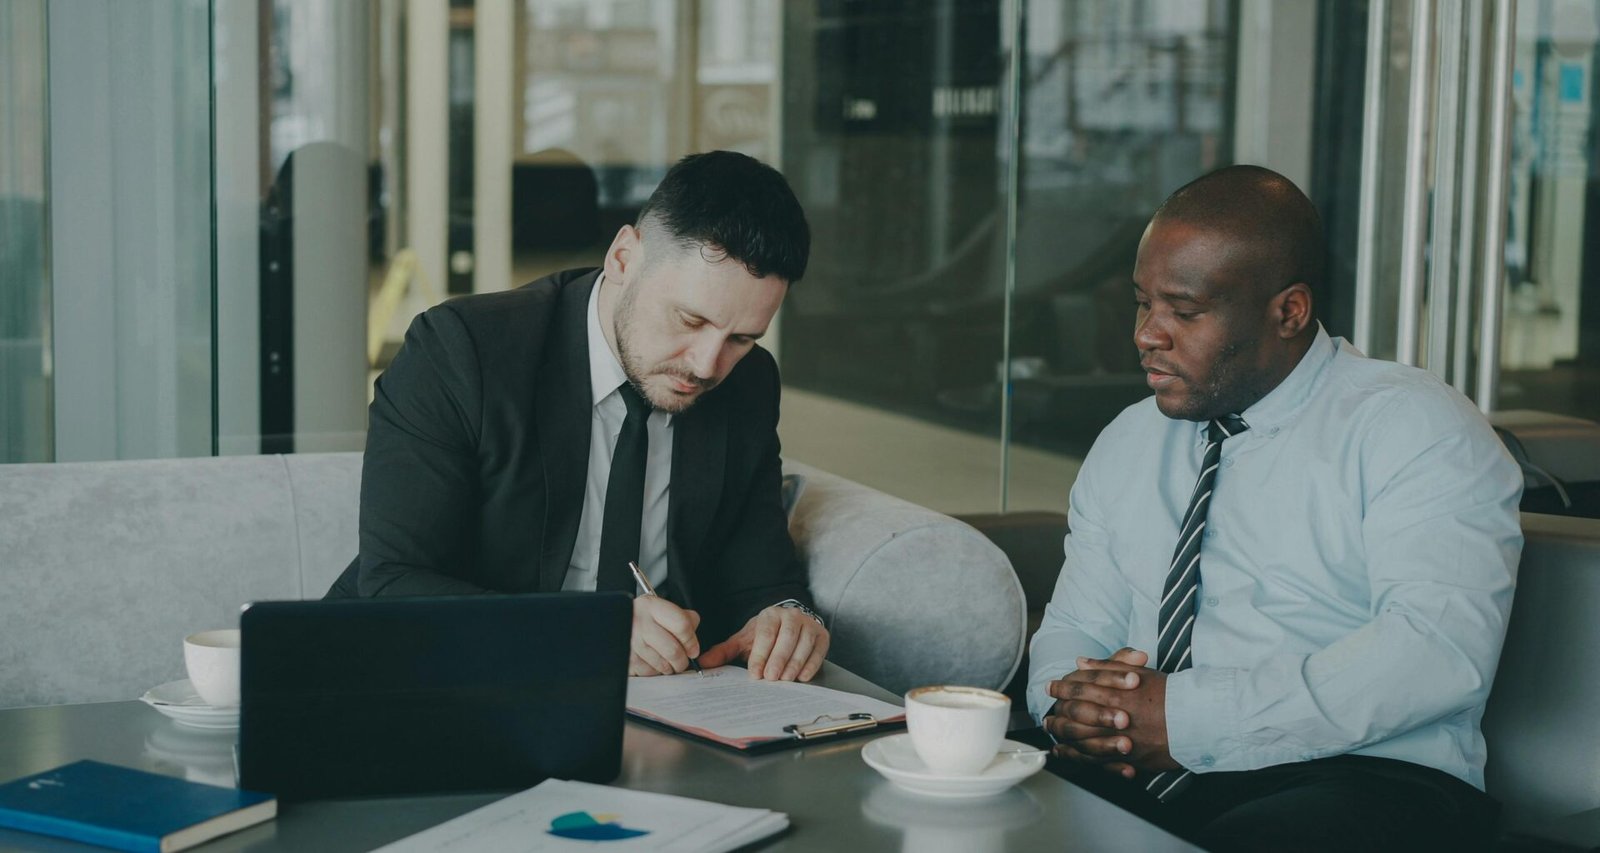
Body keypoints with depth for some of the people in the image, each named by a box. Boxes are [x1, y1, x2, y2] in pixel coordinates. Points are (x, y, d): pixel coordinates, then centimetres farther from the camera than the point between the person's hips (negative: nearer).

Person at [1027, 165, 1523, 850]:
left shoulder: (1417, 428, -2)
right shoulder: (1126, 445, 19)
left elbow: (1442, 649, -17)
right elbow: (1072, 630, 20)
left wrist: (1185, 716, -20)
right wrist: (1071, 707, -7)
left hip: (1358, 783, -5)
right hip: (1138, 786, 5)